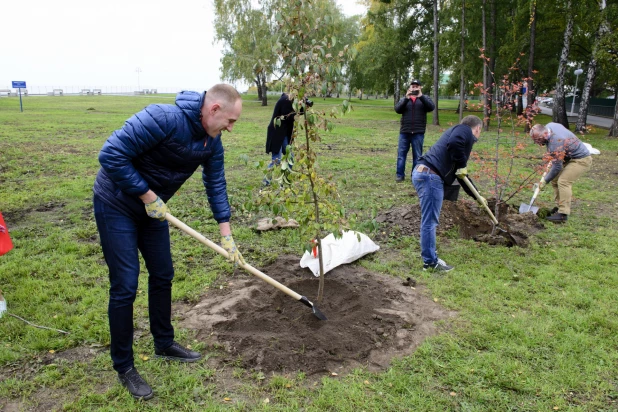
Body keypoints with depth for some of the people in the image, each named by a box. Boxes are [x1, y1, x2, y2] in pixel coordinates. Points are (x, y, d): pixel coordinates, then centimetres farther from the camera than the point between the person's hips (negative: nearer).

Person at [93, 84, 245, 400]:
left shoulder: (212, 142, -5)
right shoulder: (163, 118, -31)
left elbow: (216, 185, 2)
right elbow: (111, 155, -30)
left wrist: (226, 235, -1)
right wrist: (147, 195, -24)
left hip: (152, 206, 8)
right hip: (116, 205, -8)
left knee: (163, 276, 13)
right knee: (125, 286, -4)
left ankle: (164, 344, 32)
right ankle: (123, 366, 14)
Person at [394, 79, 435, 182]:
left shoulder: (424, 98, 8)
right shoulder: (404, 99, 11)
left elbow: (431, 107, -10)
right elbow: (397, 109, -6)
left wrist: (421, 96, -21)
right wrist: (406, 98, -19)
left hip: (418, 133, -1)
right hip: (404, 132, 1)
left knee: (417, 155, 4)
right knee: (401, 154, 2)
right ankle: (400, 175, 9)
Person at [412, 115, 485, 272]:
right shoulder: (465, 130, 4)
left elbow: (461, 175, 34)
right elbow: (454, 143, -23)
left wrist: (477, 197, 39)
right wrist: (462, 165, -9)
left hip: (422, 173, 10)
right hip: (430, 176, -10)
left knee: (429, 220, 22)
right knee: (430, 221, -2)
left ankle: (428, 251, 36)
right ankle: (430, 261, 6)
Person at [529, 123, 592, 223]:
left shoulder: (555, 144, -34)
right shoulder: (549, 126, -7)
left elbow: (557, 167, -26)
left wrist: (545, 181, -14)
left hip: (582, 160, -10)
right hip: (570, 158, 10)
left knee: (563, 181, -23)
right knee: (555, 179, 8)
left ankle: (563, 214, -24)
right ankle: (561, 206, 16)